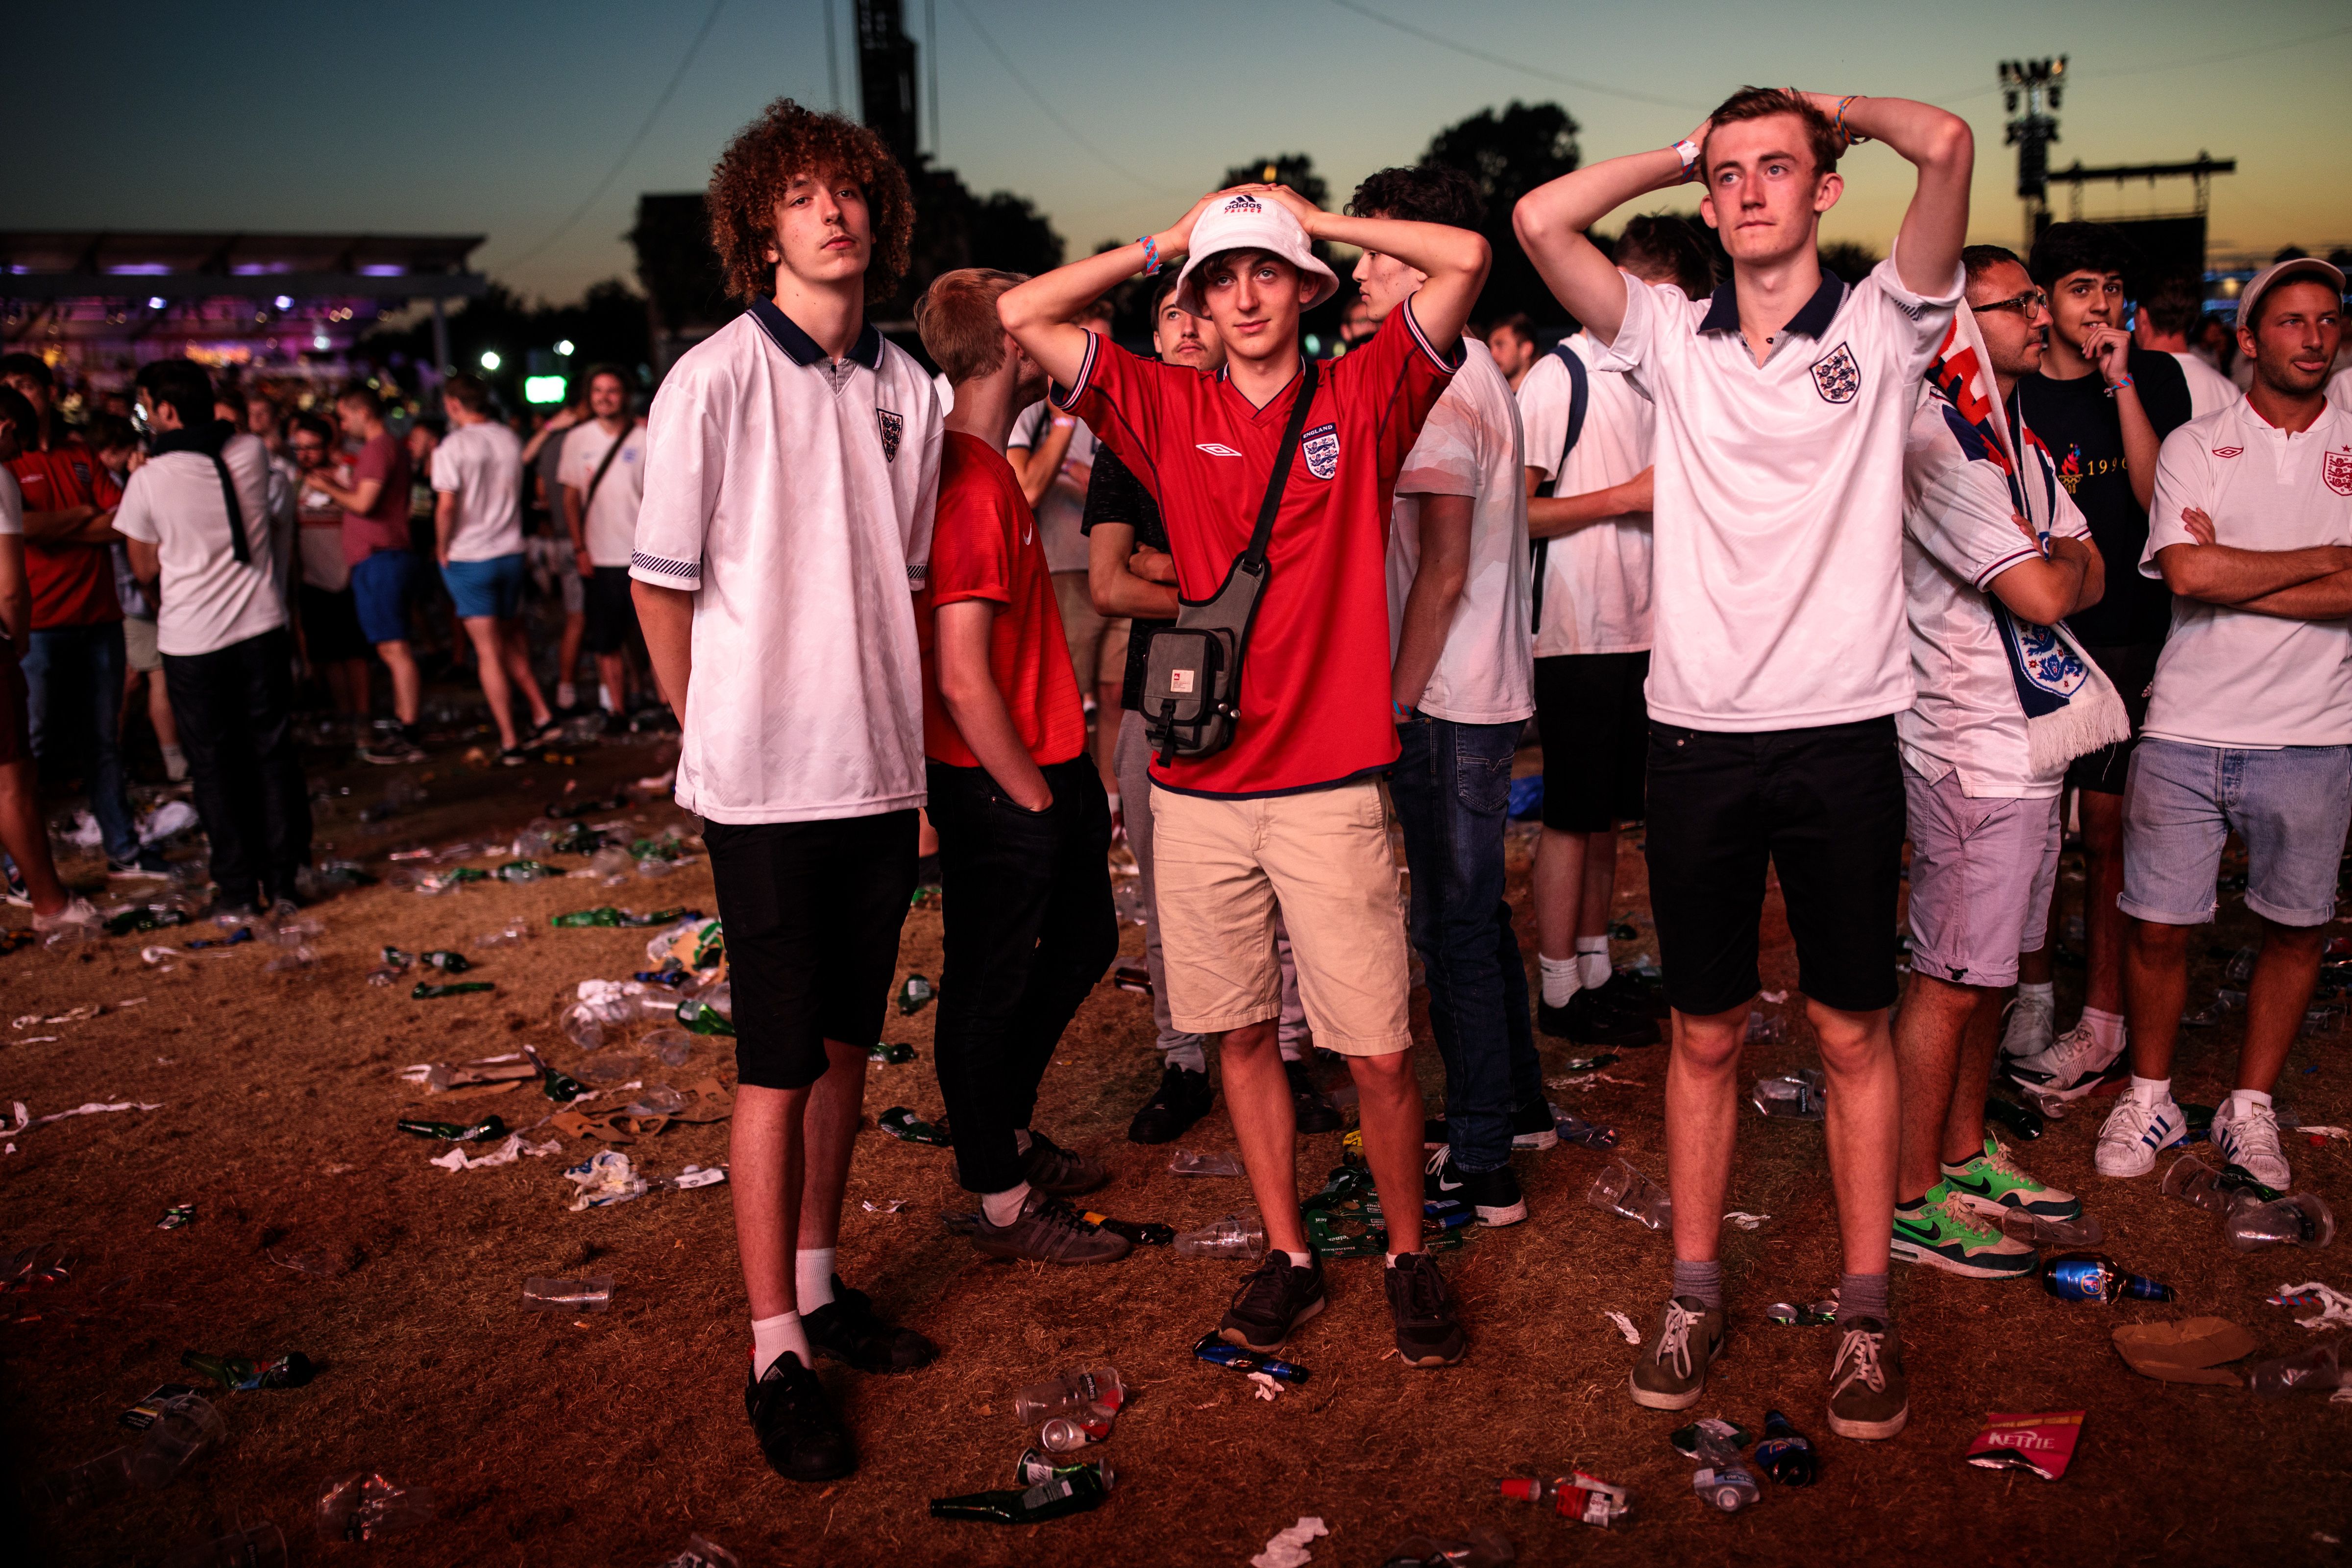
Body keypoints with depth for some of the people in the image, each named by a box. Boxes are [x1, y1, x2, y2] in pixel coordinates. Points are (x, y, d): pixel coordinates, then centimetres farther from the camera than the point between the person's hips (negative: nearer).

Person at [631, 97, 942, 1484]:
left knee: (846, 1043, 14)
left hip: (883, 773, 5)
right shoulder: (715, 380, -8)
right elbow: (661, 585, -3)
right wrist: (729, 733, 4)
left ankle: (818, 1283, 30)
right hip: (766, 783, -5)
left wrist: (897, 729, 10)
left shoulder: (909, 389, 7)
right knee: (777, 1066, 1)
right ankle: (777, 1351, 13)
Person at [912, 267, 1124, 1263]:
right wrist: (1034, 798, -15)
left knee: (1083, 941, 23)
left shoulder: (989, 469, 12)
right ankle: (1003, 1206, 21)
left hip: (1041, 768, 10)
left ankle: (1006, 1137, 39)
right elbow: (962, 679, -25)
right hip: (998, 791, -10)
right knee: (989, 987, 4)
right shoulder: (972, 484, -21)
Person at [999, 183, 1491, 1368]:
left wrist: (1318, 219, 4)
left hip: (1330, 788, -2)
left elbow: (1467, 259, -6)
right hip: (1197, 784, 3)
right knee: (1241, 1033, 12)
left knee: (1379, 1052, 1)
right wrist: (1160, 242, 8)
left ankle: (1409, 1257, 24)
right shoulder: (1168, 409, 8)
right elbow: (1020, 315, 4)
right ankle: (1287, 1256, 28)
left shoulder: (1362, 396, 3)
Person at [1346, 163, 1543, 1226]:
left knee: (1454, 925, -2)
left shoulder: (1435, 382, -16)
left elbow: (1443, 567, -22)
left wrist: (1397, 699, -15)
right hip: (1481, 692, 10)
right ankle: (1518, 1108, 33)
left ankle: (1480, 1168, 8)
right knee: (1476, 912, 19)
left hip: (1444, 706, -10)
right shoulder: (1479, 372, 15)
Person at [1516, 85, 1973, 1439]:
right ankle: (1697, 1293, 25)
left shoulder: (1882, 326, 2)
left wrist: (1837, 105, 7)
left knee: (1854, 1031, 9)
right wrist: (1686, 150, 8)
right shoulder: (1672, 337, 8)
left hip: (1843, 732, -1)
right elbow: (1542, 219, -2)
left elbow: (1947, 143, -13)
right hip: (1698, 733, 2)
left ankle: (1868, 1312, 23)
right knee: (1704, 1034, 12)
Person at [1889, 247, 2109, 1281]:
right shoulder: (1937, 442, -16)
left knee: (1989, 966, 16)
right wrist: (2070, 563, 1)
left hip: (2029, 738, 9)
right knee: (1952, 979, -4)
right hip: (1972, 752, -9)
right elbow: (2043, 594, -20)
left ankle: (1965, 1158, 29)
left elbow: (2088, 573, 13)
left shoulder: (2019, 438, 16)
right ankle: (1911, 1201, 7)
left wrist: (2059, 568, -7)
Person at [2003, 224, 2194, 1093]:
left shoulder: (2155, 378, 2)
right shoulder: (2011, 391, 6)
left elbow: (2160, 497, -12)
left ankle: (2103, 1016, 10)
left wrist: (2121, 383, -16)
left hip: (2122, 636, -2)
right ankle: (2031, 996, 20)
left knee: (2106, 828, 0)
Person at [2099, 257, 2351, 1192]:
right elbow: (2187, 572, -12)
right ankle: (2149, 1099, 22)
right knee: (2159, 926, 2)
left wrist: (2234, 576, -12)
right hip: (2187, 728, -1)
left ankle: (2251, 1108, 26)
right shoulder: (2193, 447, 4)